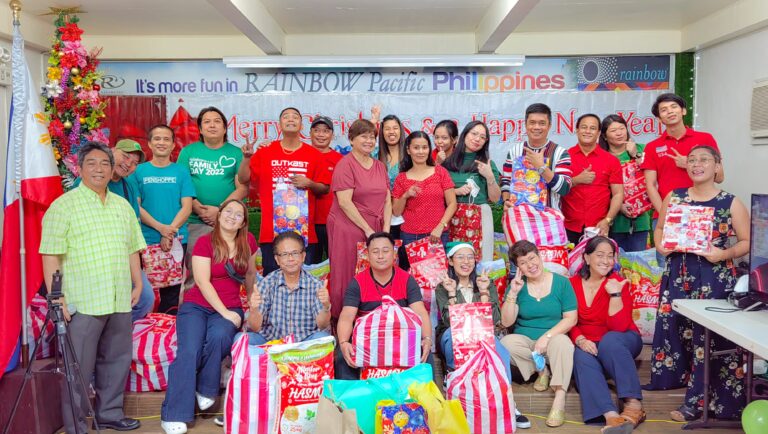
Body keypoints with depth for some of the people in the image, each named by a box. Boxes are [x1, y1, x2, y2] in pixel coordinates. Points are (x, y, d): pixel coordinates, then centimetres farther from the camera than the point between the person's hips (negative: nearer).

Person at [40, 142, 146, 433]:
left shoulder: (123, 206, 15)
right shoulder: (63, 206, -4)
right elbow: (50, 255, -9)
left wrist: (138, 284, 13)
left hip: (120, 300, 6)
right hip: (82, 301, -6)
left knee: (116, 361, 14)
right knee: (79, 368, 1)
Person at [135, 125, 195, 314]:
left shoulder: (181, 172, 7)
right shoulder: (139, 171, 5)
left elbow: (187, 207, 1)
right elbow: (135, 206, -1)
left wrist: (171, 230, -13)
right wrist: (161, 228, -13)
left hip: (176, 240, 1)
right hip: (146, 241, 0)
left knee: (171, 290, 6)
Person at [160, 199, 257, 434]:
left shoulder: (248, 242, 5)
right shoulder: (204, 242, -5)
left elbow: (250, 274, 20)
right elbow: (203, 282, -12)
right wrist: (225, 313, -18)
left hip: (230, 308, 2)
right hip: (196, 306, -2)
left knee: (219, 336, -32)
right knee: (189, 351, -24)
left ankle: (206, 390, -9)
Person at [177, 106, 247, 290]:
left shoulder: (236, 153, 8)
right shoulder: (188, 152, 10)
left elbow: (242, 188, 0)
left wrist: (220, 210, -11)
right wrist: (200, 210, -11)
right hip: (194, 222, 0)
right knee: (193, 273, 0)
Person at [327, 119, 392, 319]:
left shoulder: (380, 166, 15)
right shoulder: (345, 164, -5)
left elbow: (387, 200, 14)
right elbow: (345, 202, -13)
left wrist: (385, 229, 2)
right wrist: (367, 229, -13)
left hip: (375, 231, 6)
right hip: (348, 229, -6)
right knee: (347, 276, -2)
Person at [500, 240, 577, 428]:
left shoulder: (562, 282, -2)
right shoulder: (517, 285, 3)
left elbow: (571, 319, -8)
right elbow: (506, 322, -3)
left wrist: (546, 336, -22)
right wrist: (513, 293, -14)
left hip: (553, 338, -2)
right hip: (525, 340, 2)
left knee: (562, 342, -36)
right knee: (505, 343, -30)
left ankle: (559, 401, -35)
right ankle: (541, 369, -6)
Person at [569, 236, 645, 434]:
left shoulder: (618, 284, -10)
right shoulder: (573, 284, -1)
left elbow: (618, 327, -18)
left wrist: (615, 294, -26)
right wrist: (580, 340, -22)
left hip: (621, 342, -2)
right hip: (589, 344, 2)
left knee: (609, 341, -36)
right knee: (582, 357, -32)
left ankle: (634, 404, -40)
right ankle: (611, 415, -47)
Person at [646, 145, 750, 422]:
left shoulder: (731, 203, -2)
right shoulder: (673, 197, 7)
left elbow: (748, 241, 0)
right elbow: (660, 227, 19)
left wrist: (724, 254, -16)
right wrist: (660, 244, -2)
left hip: (715, 279, -3)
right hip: (678, 276, 3)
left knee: (711, 336, -8)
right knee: (673, 327, 5)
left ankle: (697, 402, -1)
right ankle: (672, 380, 27)